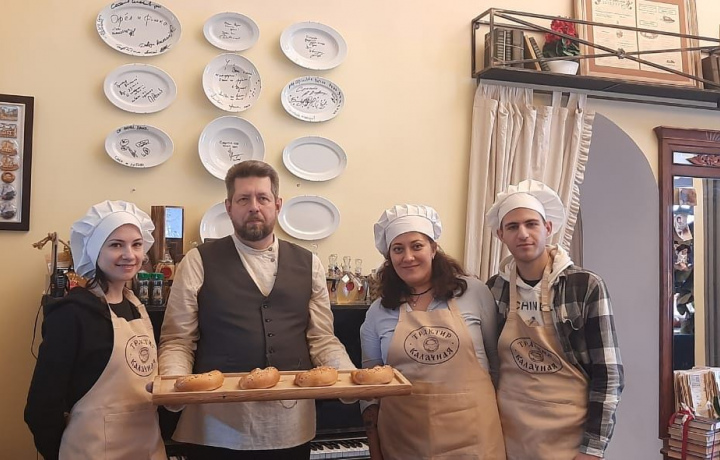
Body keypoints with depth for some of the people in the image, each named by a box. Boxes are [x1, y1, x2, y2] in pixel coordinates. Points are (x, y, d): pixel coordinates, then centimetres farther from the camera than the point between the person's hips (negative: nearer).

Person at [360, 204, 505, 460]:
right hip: (404, 439, 1)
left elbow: (499, 360, 5)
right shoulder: (378, 313, 2)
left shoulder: (474, 292, -3)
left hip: (471, 432, -1)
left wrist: (507, 425, 5)